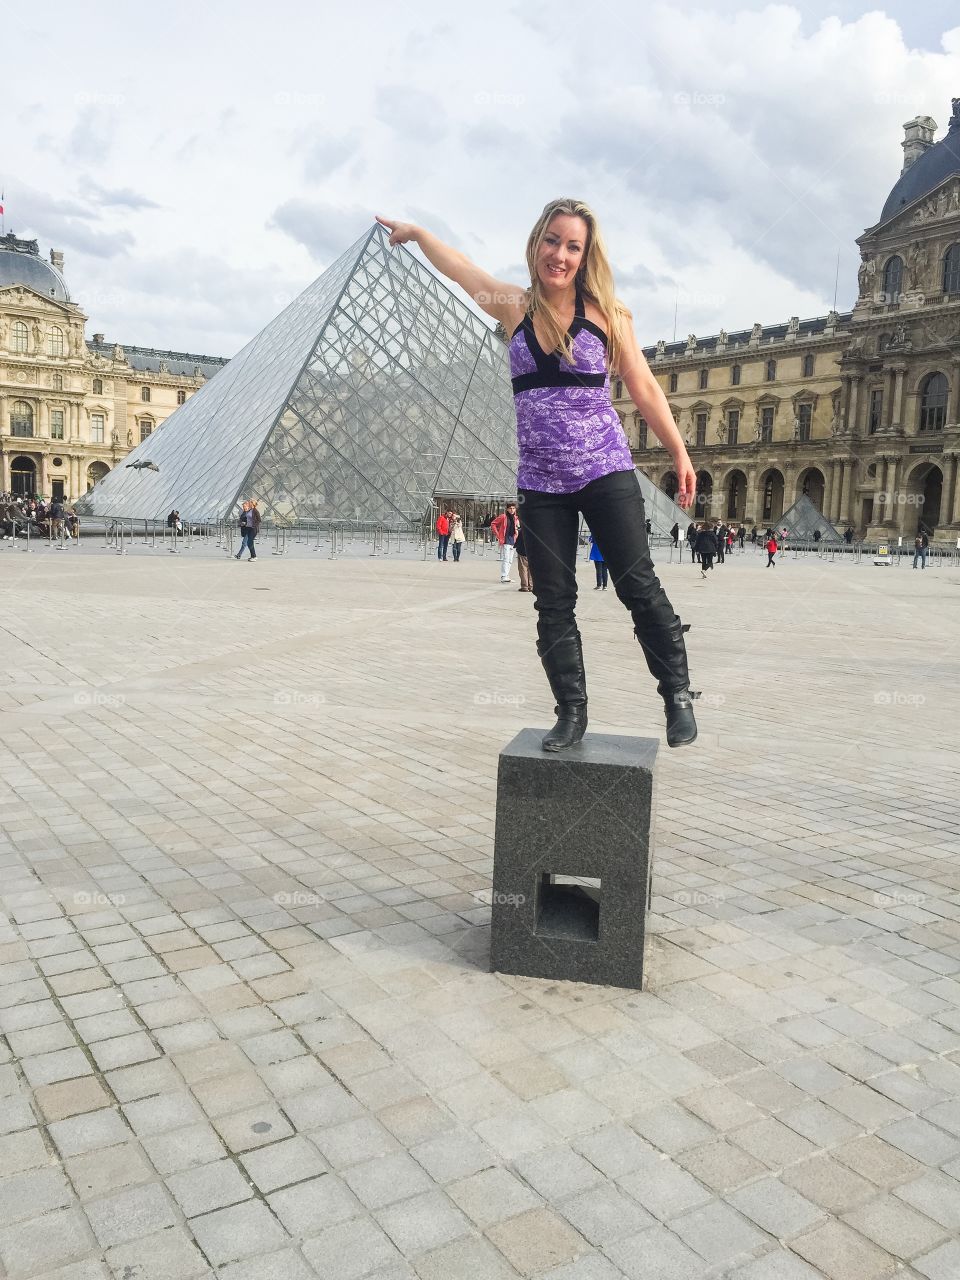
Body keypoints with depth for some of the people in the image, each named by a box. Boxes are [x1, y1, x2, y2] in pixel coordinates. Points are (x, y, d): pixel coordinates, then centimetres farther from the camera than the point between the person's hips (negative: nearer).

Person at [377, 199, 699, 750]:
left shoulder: (607, 312, 0)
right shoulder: (515, 307, 6)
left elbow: (645, 388, 4)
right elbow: (458, 265, 21)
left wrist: (680, 453, 3)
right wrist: (416, 232, 34)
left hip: (607, 472, -2)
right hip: (541, 483, 3)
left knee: (639, 586, -4)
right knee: (554, 602, 4)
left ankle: (678, 693, 12)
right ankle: (571, 712, 14)